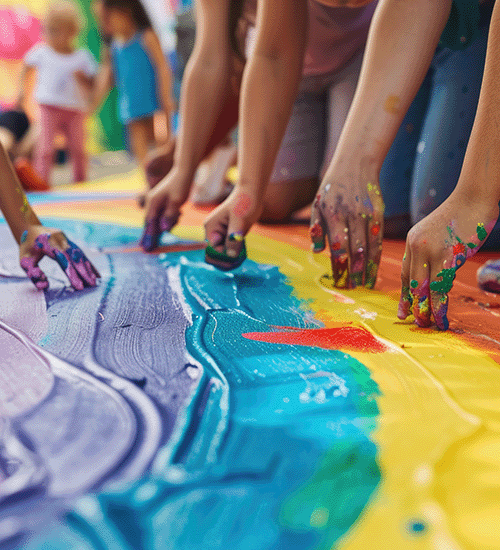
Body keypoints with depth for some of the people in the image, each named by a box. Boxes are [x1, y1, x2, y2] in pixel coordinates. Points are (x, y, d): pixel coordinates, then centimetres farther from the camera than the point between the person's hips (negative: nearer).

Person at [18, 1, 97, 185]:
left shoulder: (82, 56, 3)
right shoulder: (41, 52, 4)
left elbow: (92, 81, 7)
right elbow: (26, 67, 18)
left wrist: (83, 77, -14)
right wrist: (22, 90, 12)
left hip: (75, 108, 1)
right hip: (49, 106, -1)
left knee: (78, 147, 7)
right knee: (45, 146, -9)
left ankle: (80, 179, 24)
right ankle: (41, 179, -4)